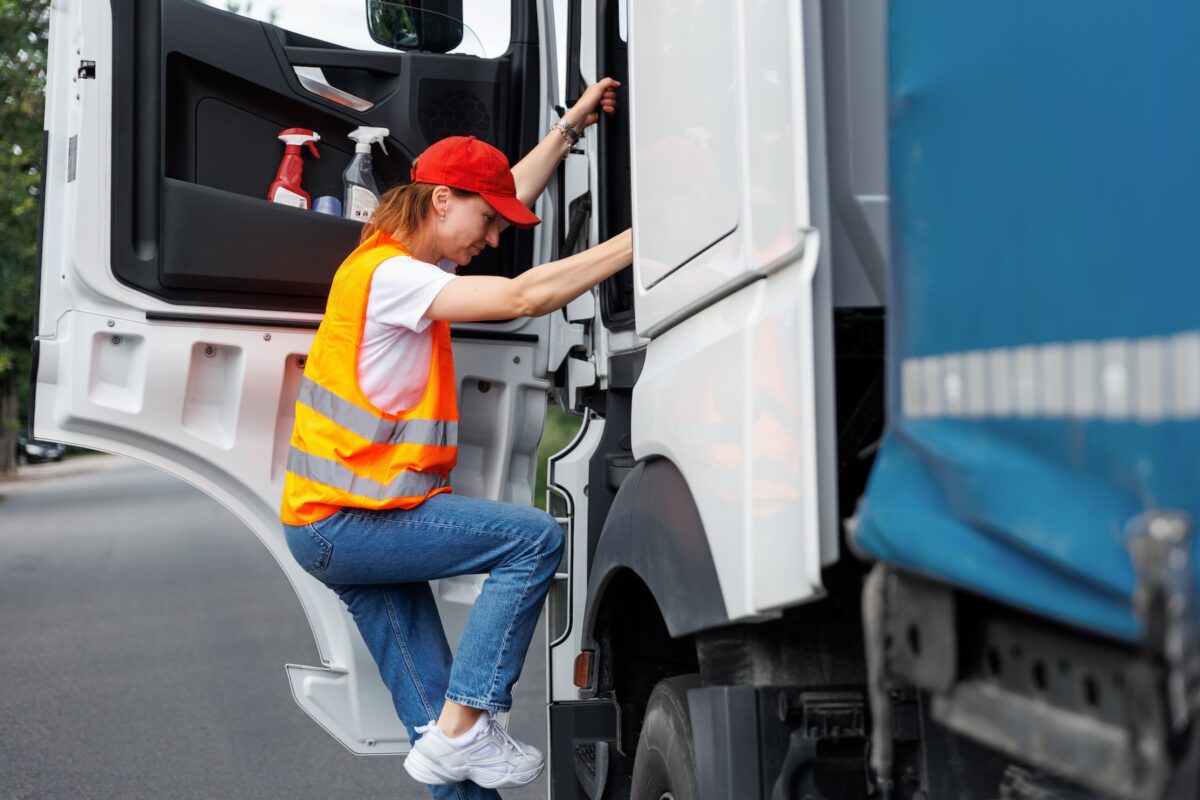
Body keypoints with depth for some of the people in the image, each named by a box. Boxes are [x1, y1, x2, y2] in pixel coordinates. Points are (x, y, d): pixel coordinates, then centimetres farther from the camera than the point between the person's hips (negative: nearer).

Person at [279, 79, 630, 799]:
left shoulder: (410, 257, 15)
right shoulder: (389, 273, -16)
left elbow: (510, 193, 28)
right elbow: (523, 297, -24)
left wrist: (572, 125, 29)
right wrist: (640, 241, -20)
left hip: (344, 523, 10)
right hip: (347, 522, -10)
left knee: (435, 715, 6)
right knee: (535, 538, -16)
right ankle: (464, 729, -12)